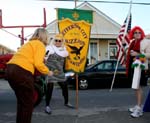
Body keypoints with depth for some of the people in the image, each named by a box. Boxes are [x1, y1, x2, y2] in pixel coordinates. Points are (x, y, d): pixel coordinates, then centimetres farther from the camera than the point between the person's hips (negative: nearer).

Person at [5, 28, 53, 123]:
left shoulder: (30, 43, 27)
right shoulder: (40, 44, 0)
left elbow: (28, 58, 15)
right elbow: (38, 64, -11)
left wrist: (42, 59, 22)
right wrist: (48, 72, 5)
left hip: (11, 69, 9)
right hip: (21, 72, -9)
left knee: (22, 101, 21)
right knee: (28, 103, 4)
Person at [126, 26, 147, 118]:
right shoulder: (132, 43, 15)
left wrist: (137, 54, -22)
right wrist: (128, 67, 15)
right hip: (132, 66, 8)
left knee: (138, 87, -9)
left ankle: (139, 109, -7)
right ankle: (138, 105, 25)